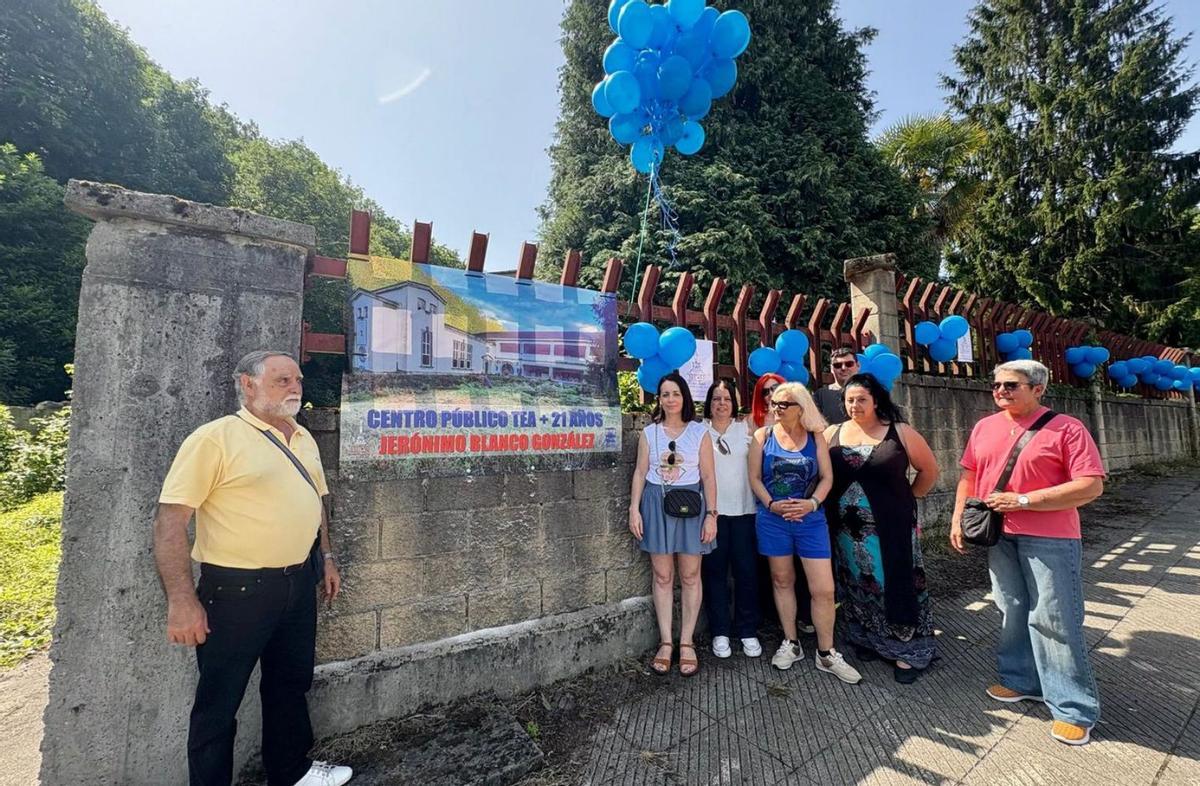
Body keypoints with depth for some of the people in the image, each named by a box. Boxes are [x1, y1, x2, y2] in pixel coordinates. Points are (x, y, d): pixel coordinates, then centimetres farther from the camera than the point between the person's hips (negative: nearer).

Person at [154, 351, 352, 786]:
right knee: (219, 700, 10)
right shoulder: (215, 437, -13)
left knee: (291, 684, 22)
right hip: (236, 589, -7)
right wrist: (181, 599, -19)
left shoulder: (303, 438, 8)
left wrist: (326, 558, 17)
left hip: (299, 585, 7)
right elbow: (170, 519, -16)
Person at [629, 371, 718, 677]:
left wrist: (711, 514, -5)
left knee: (690, 576, 5)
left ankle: (686, 642, 18)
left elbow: (708, 476, 0)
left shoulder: (699, 431, 2)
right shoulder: (649, 432, 6)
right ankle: (665, 642, 17)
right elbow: (640, 472, 5)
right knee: (662, 576, 6)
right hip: (656, 505, 1)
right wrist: (634, 509, -3)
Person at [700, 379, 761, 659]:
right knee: (714, 570, 5)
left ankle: (748, 631, 19)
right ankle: (720, 631, 18)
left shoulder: (745, 428, 7)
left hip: (743, 509, 1)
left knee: (746, 570, 4)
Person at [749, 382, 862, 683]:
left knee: (824, 588, 0)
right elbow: (754, 477, -1)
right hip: (773, 519, 0)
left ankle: (826, 654, 18)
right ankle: (791, 644, 30)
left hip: (810, 519, 0)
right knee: (782, 580, 13)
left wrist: (813, 503, -15)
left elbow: (827, 477, 1)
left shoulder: (816, 437, 2)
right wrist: (771, 505, -14)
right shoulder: (763, 436, 0)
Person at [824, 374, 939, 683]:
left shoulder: (900, 433, -5)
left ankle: (907, 652, 21)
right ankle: (867, 641, 32)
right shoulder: (832, 434, 0)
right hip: (848, 529, 3)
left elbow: (929, 469, 5)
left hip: (891, 527, -2)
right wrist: (830, 505, -3)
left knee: (896, 586, 5)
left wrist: (908, 498, 5)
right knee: (858, 588, 14)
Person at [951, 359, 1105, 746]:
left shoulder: (1066, 428, -9)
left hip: (1049, 539, -5)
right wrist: (958, 517, 6)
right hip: (999, 536, 5)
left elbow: (1091, 485, -14)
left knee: (1055, 621, 1)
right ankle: (1023, 681, 32)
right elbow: (968, 474, 13)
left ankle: (1074, 708, 17)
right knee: (1013, 612, 16)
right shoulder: (984, 427, 7)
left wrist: (1023, 500, -19)